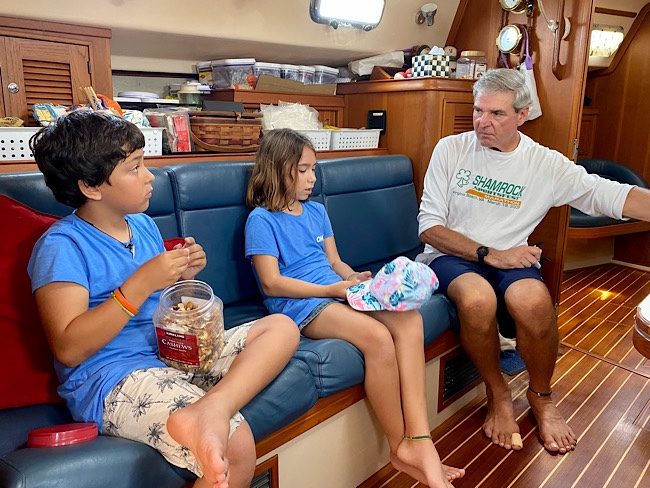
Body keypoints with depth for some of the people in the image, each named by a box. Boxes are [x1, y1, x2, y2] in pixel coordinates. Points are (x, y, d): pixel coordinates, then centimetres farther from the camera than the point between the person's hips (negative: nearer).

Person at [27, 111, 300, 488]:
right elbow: (68, 349, -17)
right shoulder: (62, 246, -9)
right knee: (236, 446, -29)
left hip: (174, 354, 9)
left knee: (282, 327, -8)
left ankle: (208, 410, -28)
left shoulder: (144, 225, 13)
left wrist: (184, 276, 1)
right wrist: (140, 284, -22)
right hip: (111, 381, -8)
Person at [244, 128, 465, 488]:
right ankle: (400, 447, -10)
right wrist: (330, 290, -16)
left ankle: (418, 440, -23)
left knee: (409, 320, -20)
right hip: (301, 305, -7)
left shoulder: (317, 211, 20)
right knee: (378, 337, -30)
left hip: (339, 292, 7)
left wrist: (355, 278, -2)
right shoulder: (261, 219, -2)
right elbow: (271, 283, -9)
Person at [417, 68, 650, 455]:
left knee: (533, 300, -32)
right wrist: (489, 254, -15)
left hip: (509, 258, 2)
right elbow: (429, 226, -5)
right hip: (452, 256, -1)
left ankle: (541, 397, 2)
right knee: (478, 297, -36)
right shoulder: (451, 150, 0)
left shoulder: (546, 164, 4)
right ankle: (498, 394, -4)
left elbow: (613, 196, -2)